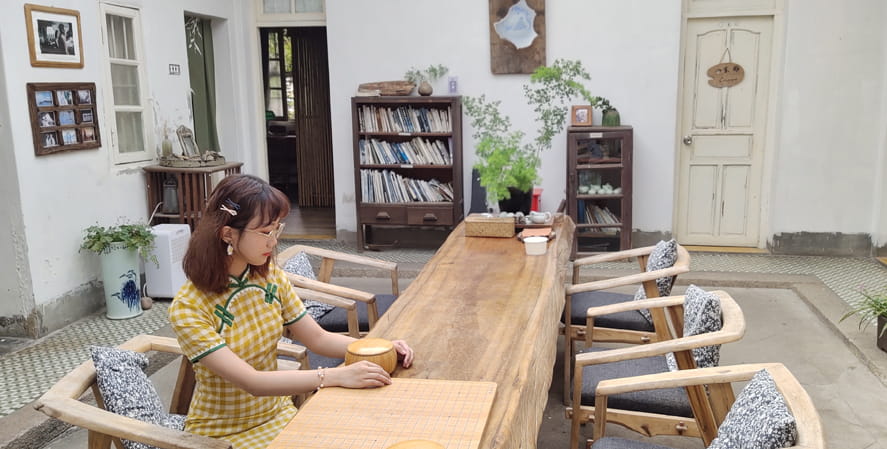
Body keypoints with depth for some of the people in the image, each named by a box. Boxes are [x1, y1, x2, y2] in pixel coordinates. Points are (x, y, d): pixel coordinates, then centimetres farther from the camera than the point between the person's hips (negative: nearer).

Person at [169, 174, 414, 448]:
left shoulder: (270, 275, -5)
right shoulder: (188, 308, -23)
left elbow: (318, 339, -1)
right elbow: (251, 381, -30)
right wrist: (337, 377, -36)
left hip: (278, 414, 5)